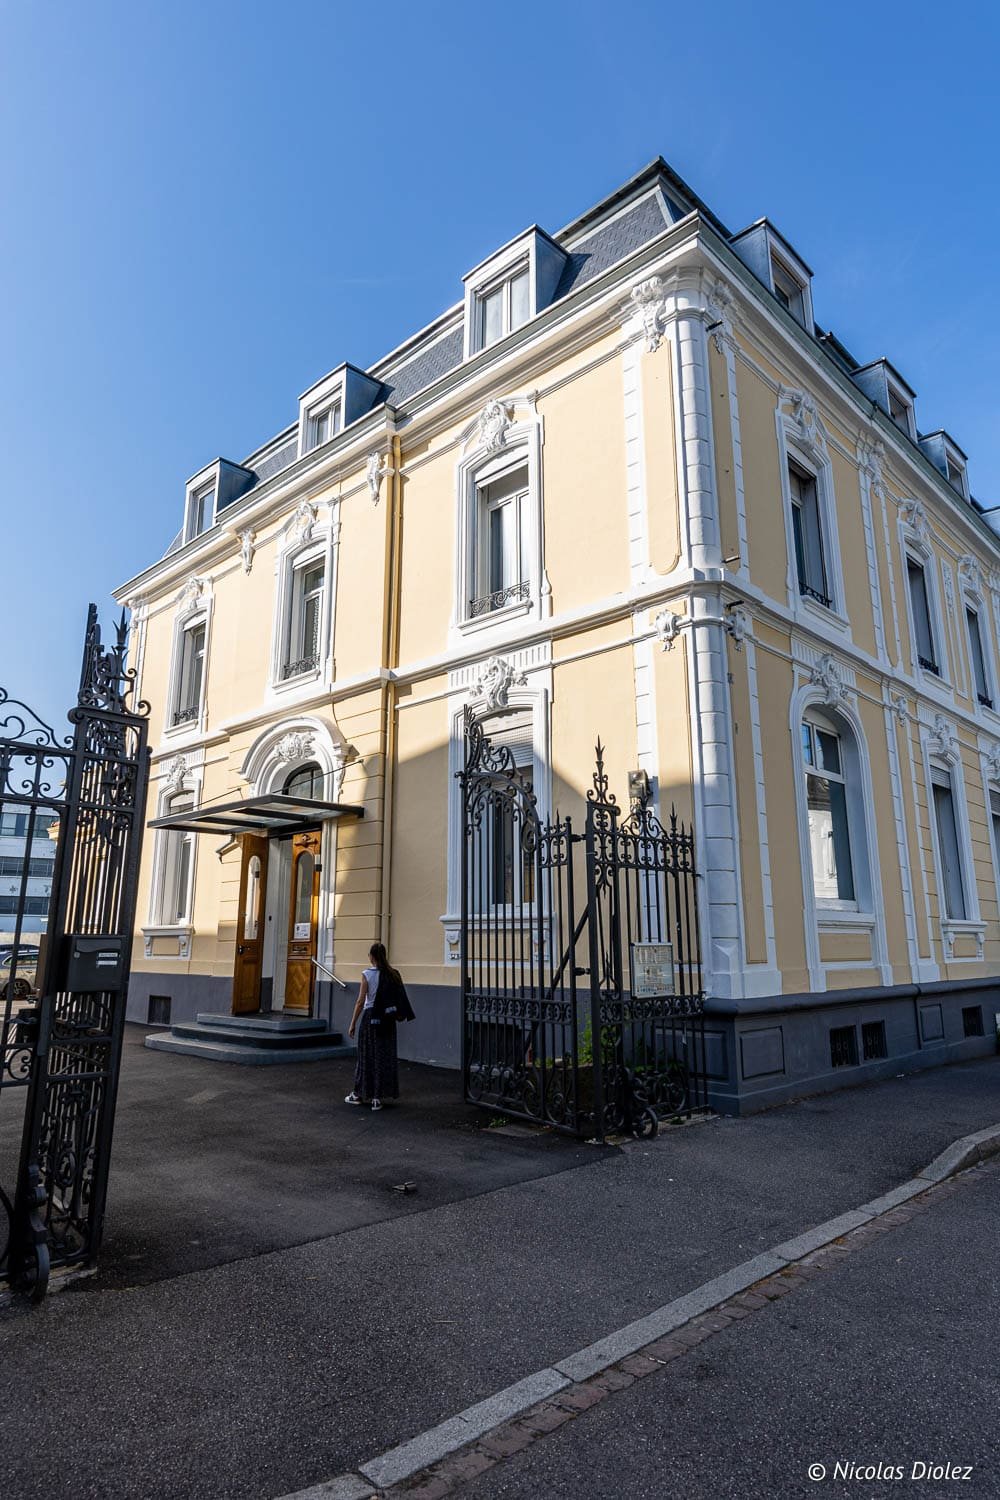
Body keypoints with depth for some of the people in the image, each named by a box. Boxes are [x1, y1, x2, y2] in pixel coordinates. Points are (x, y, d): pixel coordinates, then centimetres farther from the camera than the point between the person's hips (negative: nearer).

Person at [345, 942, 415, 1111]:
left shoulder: (367, 974, -10)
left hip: (370, 1016, -2)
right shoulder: (393, 974, 0)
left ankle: (359, 1094, 23)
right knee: (385, 1055, 8)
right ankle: (377, 1097, 11)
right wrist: (398, 1014, 12)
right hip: (387, 1019, 3)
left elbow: (361, 1001, -10)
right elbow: (400, 999, 0)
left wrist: (353, 1023, -3)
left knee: (366, 1055, 10)